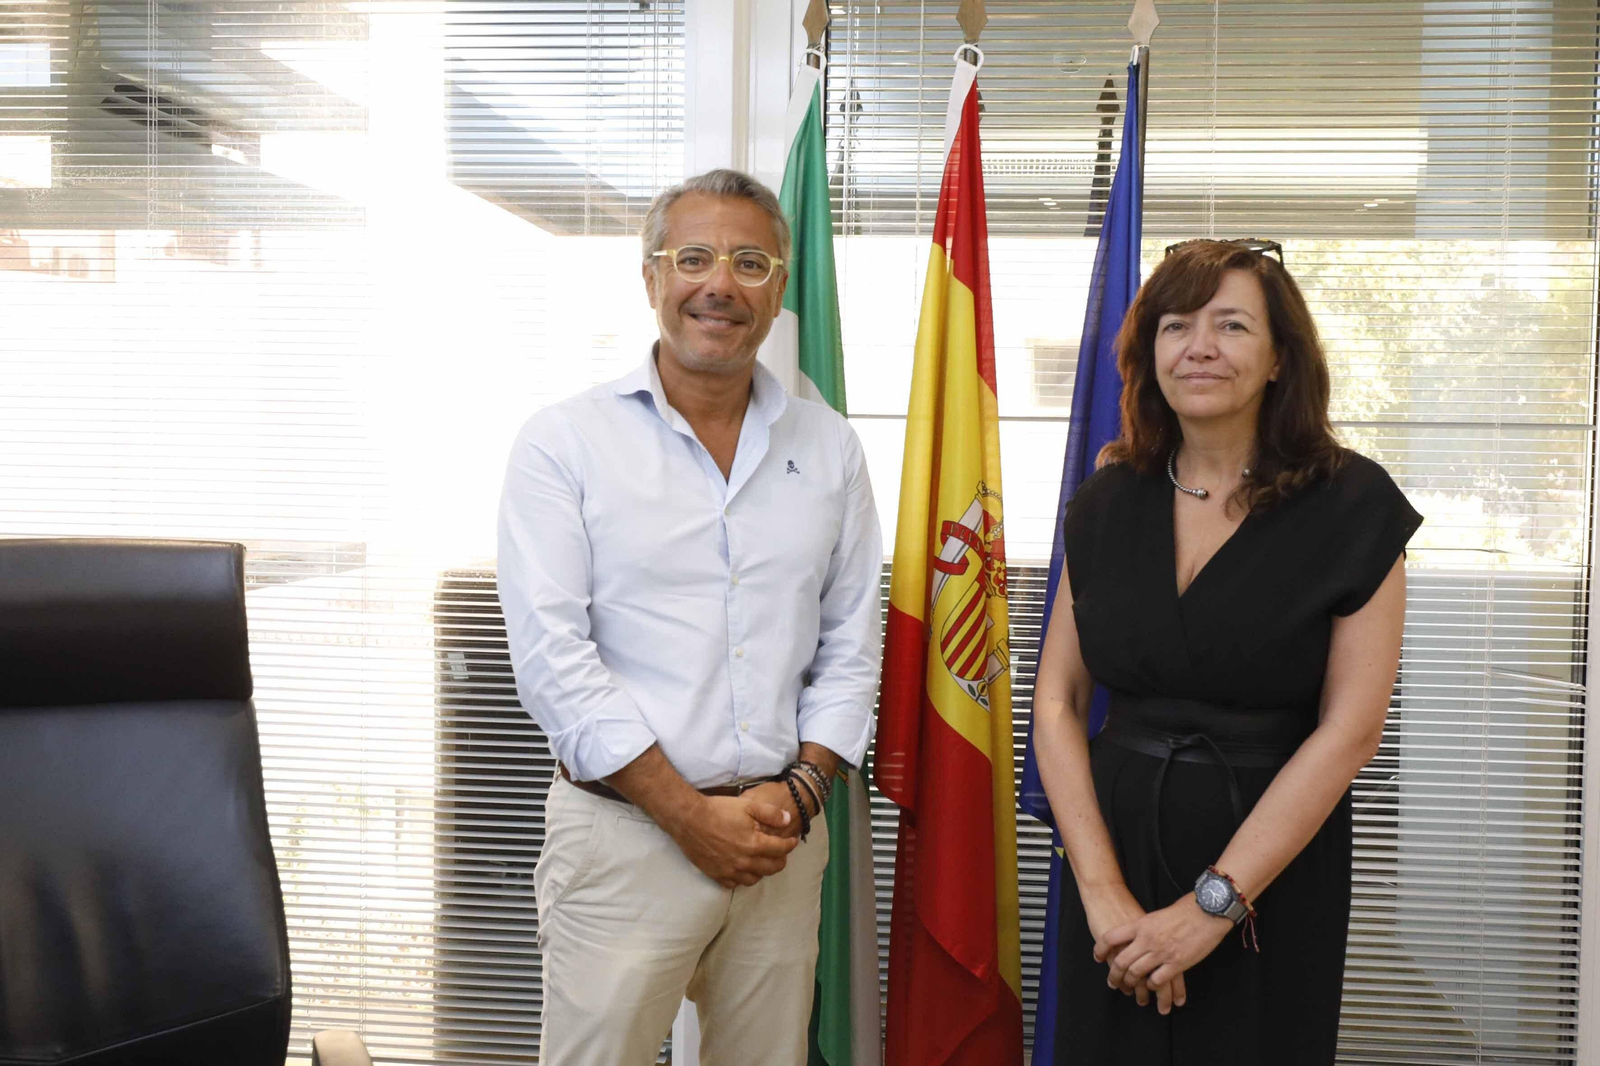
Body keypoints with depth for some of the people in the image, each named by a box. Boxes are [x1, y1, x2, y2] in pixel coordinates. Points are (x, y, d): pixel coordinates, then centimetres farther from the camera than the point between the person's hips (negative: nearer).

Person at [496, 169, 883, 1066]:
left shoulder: (829, 447, 8)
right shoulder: (566, 442, -3)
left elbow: (852, 644, 9)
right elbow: (551, 655, -10)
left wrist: (800, 790, -5)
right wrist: (690, 813, -12)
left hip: (783, 837, 4)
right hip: (624, 833, -3)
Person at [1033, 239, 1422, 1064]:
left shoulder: (1351, 505, -8)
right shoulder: (1107, 503, 1)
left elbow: (1349, 729, -12)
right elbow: (1058, 702, -1)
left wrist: (1215, 903, -15)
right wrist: (1102, 889, -11)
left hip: (1274, 877, -2)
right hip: (1116, 838, 3)